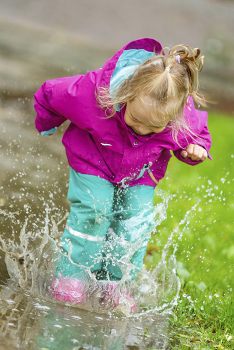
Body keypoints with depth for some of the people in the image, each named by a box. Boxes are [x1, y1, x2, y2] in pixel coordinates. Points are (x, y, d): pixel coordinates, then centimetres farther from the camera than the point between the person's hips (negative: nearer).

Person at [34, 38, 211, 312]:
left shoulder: (184, 118, -35)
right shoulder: (92, 94, -42)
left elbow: (198, 133, -6)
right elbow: (50, 94, -20)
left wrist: (195, 149, -31)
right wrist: (47, 125, 1)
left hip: (140, 172, 2)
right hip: (94, 161, -2)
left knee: (137, 219, -8)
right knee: (93, 209, -18)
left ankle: (114, 283, 10)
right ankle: (70, 274, 0)